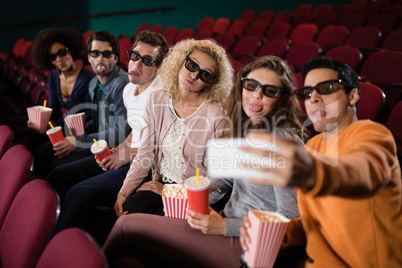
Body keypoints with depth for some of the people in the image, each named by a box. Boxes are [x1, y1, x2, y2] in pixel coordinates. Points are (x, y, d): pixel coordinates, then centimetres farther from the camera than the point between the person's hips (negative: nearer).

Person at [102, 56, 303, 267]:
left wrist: (224, 227, -18)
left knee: (128, 225, -9)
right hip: (224, 221, 7)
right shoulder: (245, 125, 6)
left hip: (244, 244, -7)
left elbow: (289, 222, -19)